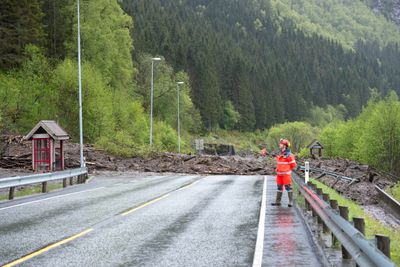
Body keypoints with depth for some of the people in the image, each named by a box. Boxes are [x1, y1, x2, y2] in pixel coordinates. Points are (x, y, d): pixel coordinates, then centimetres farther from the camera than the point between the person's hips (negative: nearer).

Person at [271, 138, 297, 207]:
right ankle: (278, 201, 14)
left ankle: (291, 202, 0)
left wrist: (287, 170, 2)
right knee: (279, 187, 10)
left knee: (288, 187, -5)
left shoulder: (289, 155, -12)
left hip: (286, 174, -8)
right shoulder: (280, 154, 11)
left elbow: (293, 165, -8)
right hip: (279, 174, 8)